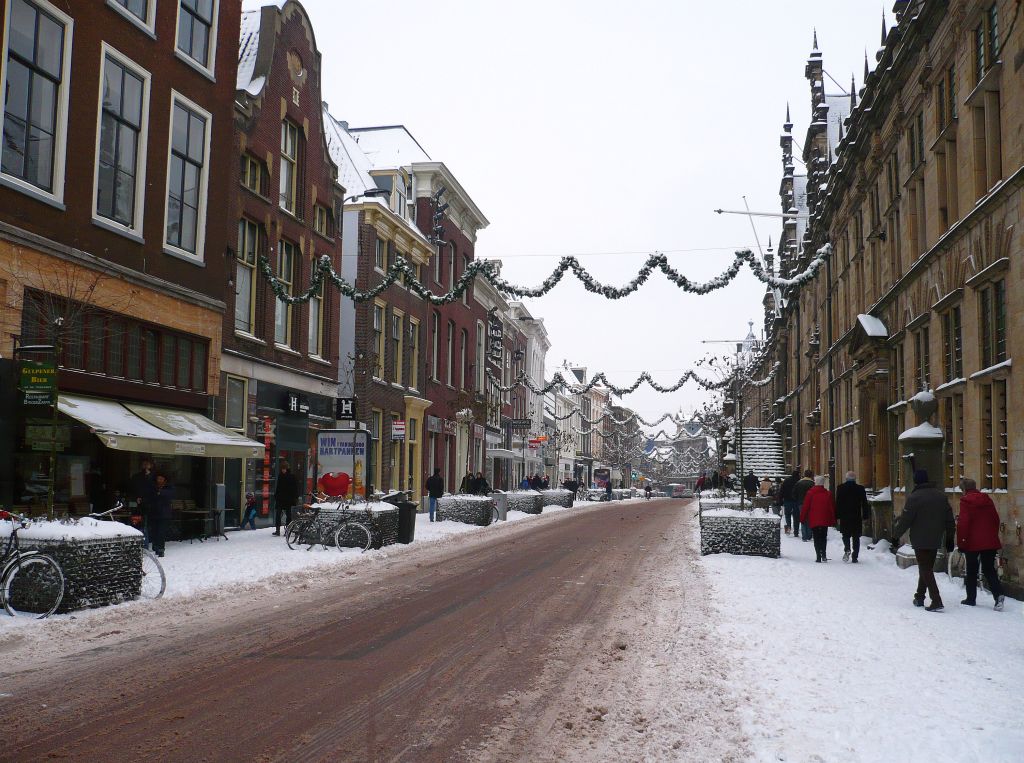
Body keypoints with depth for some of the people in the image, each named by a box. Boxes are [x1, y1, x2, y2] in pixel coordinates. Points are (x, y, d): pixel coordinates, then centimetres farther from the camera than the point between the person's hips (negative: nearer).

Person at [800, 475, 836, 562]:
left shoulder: (810, 493, -6)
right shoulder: (828, 494, -1)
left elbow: (805, 507, -3)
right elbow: (832, 507, 3)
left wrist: (802, 518, 5)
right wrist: (833, 520, 11)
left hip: (813, 520, -2)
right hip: (825, 520, 2)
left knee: (816, 538, 4)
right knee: (823, 538, 13)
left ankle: (818, 556, -4)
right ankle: (823, 554, -4)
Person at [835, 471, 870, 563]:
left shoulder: (840, 488, -1)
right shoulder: (860, 489, 0)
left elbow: (837, 503, -1)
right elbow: (864, 504, 3)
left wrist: (837, 516, 3)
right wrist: (865, 517, 9)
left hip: (844, 517, 0)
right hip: (857, 517, 0)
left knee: (846, 535, 12)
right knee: (856, 537, 7)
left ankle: (847, 550, -13)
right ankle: (855, 557, 5)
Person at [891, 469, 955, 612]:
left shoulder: (914, 498, -14)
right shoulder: (941, 496, 7)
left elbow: (905, 520, -13)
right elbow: (950, 520, 11)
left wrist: (896, 536, -2)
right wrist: (950, 538, 20)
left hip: (920, 541, -6)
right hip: (935, 541, 6)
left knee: (925, 570, -3)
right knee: (927, 568, 17)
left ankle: (936, 601, -12)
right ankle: (919, 597, 26)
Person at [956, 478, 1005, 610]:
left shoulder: (965, 501, -10)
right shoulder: (987, 499, 8)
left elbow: (963, 523, -15)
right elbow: (996, 519, 13)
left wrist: (960, 542, -9)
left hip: (973, 543, -5)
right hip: (990, 542, 5)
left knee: (971, 571, 8)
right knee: (989, 569, 10)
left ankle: (971, 598, 13)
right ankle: (999, 594, -10)